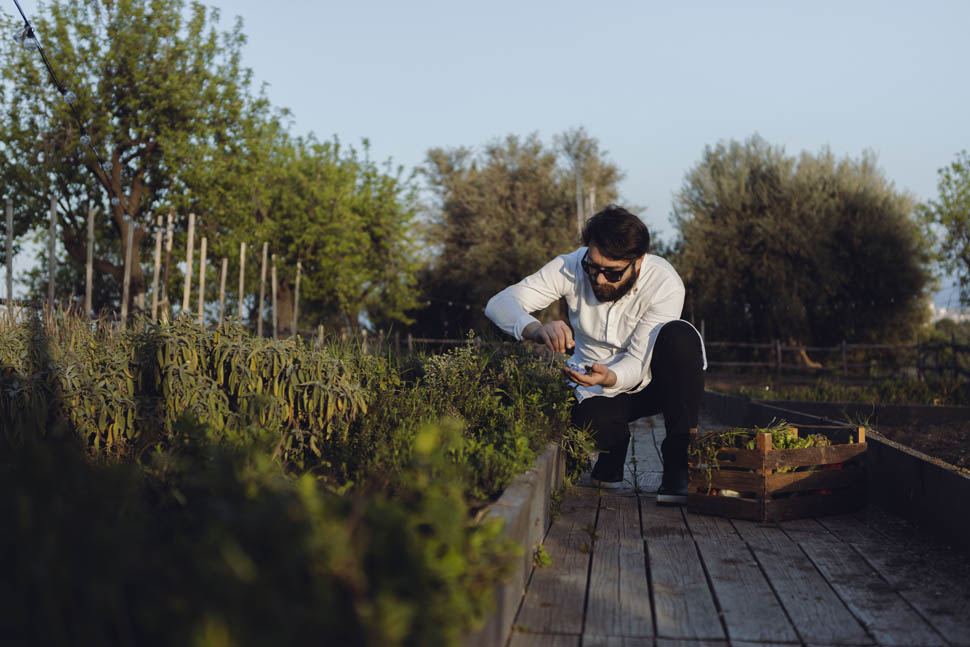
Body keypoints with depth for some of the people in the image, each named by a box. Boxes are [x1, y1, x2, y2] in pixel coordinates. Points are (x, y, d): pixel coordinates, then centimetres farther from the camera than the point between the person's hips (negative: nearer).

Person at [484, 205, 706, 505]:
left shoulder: (665, 283, -25)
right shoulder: (571, 267, -20)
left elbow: (638, 363, -25)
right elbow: (500, 303, -25)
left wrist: (608, 377, -48)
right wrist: (537, 329, -47)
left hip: (654, 379, 0)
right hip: (597, 387, 1)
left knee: (679, 336, -33)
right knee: (591, 422, -35)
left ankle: (679, 463, -23)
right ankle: (613, 453, 7)